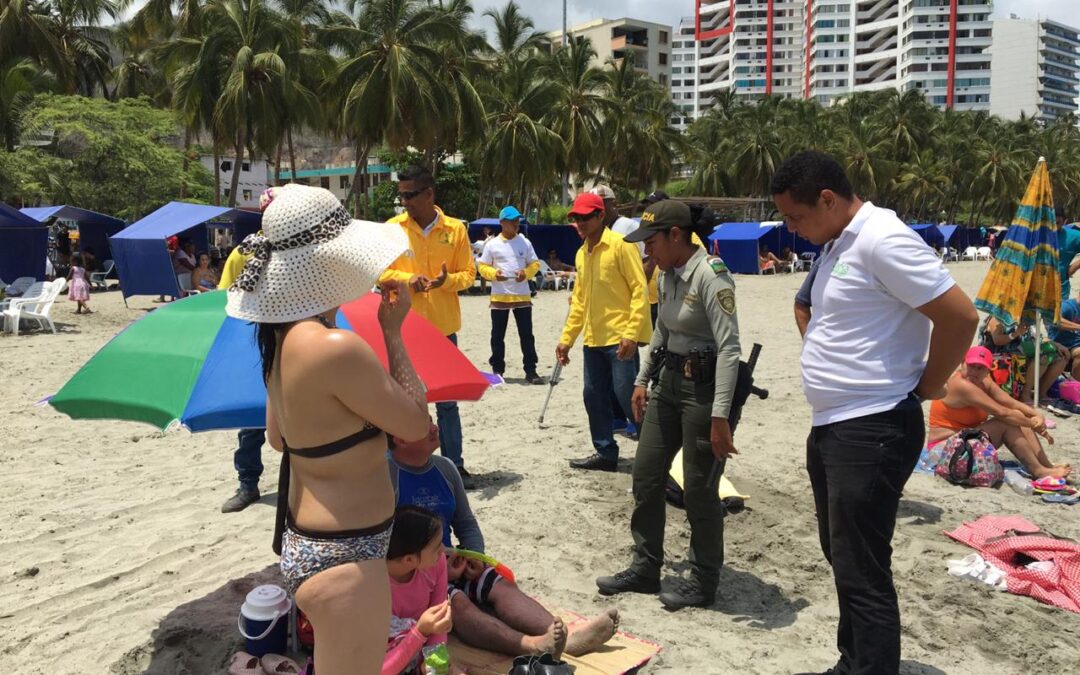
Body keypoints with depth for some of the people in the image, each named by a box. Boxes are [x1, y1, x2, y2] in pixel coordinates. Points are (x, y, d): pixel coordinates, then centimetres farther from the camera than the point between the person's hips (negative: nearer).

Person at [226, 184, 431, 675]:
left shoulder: (282, 338, 2)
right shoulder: (336, 346, -28)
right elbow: (416, 423, -16)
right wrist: (393, 330, -10)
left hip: (303, 542, 9)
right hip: (343, 557, -9)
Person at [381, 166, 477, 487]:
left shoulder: (455, 229, 0)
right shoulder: (393, 228, -1)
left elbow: (469, 274, 3)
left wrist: (447, 280, -18)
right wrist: (406, 277, -16)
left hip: (443, 327, 1)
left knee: (447, 401, 9)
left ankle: (455, 465, 19)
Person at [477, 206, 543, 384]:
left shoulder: (525, 243, 6)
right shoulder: (492, 244, 1)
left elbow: (535, 264, 9)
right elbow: (483, 267, 3)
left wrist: (526, 273, -11)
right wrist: (494, 274, -17)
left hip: (522, 296, 1)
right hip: (499, 296, -1)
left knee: (527, 335, 2)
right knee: (498, 335, 6)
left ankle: (530, 371, 7)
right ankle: (497, 370, 17)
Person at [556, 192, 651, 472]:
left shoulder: (620, 245, -8)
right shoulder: (582, 253, 14)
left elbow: (639, 290, -13)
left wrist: (631, 334, -20)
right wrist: (566, 338, 17)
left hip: (620, 339, -8)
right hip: (593, 340, 8)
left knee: (629, 397, -7)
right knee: (594, 397, 11)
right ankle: (605, 452, 23)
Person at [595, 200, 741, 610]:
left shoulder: (710, 275, -19)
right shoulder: (667, 274, 7)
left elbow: (729, 348, -23)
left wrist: (720, 415, -27)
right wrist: (642, 379, 20)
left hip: (703, 385, -9)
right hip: (668, 380, 9)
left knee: (698, 488, 1)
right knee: (645, 476, 12)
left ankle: (704, 582, 19)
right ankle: (645, 568, 26)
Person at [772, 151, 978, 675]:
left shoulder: (881, 240, -17)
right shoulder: (837, 245, 13)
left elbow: (960, 317, -21)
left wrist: (925, 386, -10)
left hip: (872, 431, -10)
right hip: (831, 427, 10)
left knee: (862, 573, -4)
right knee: (843, 559, 20)